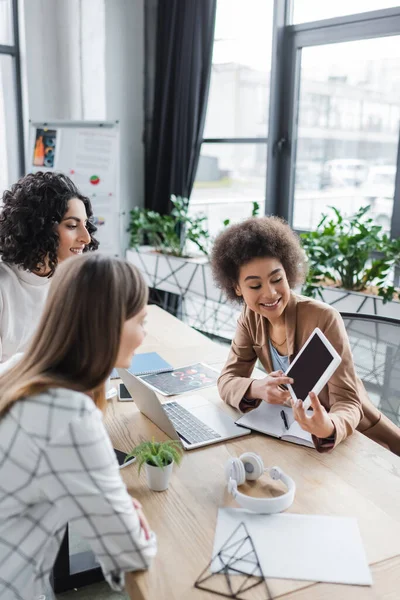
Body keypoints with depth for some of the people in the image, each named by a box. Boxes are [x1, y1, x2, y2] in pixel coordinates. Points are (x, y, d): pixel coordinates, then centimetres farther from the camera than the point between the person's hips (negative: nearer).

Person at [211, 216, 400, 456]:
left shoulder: (324, 319, -22)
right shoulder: (251, 318, -8)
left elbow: (348, 402, -22)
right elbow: (227, 380, -8)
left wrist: (329, 428, -43)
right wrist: (256, 389, -29)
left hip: (358, 438, -3)